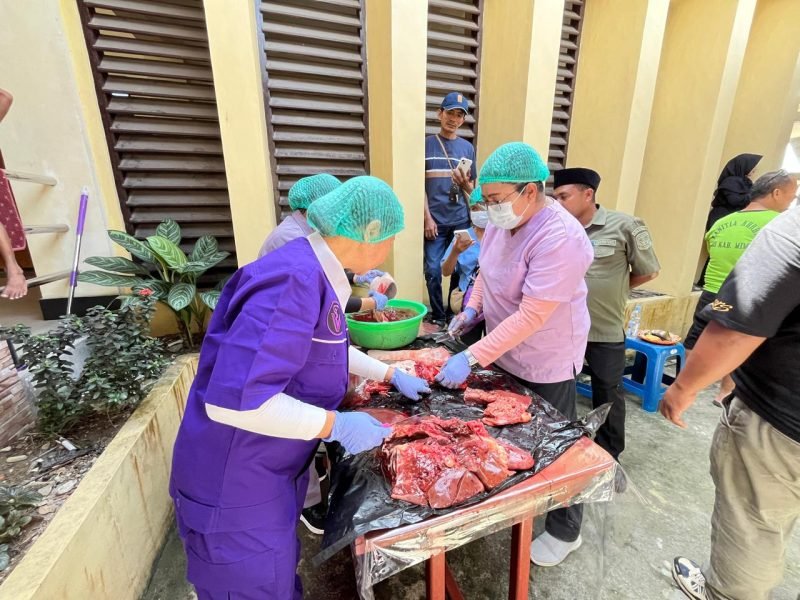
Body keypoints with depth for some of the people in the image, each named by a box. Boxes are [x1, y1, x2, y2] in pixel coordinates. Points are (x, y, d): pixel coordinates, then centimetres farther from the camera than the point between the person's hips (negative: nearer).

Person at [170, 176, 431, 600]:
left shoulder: (315, 274, 0)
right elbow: (233, 399, -35)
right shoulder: (295, 282, -31)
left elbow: (328, 349, 14)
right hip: (236, 482, -8)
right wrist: (336, 425, -25)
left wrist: (391, 376, 17)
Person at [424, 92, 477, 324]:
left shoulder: (468, 148, 12)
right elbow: (420, 184, 1)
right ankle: (438, 318, 12)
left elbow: (471, 189, 13)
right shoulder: (427, 144, 5)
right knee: (433, 271, -3)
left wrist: (464, 183, -10)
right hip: (435, 220, -2)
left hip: (461, 220, 2)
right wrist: (427, 218, -8)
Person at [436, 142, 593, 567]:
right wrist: (473, 309, -2)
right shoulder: (502, 220, -4)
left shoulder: (560, 239, -29)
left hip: (545, 363, -7)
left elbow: (531, 316, -31)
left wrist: (472, 358, -31)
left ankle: (564, 531, 40)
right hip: (504, 352, 8)